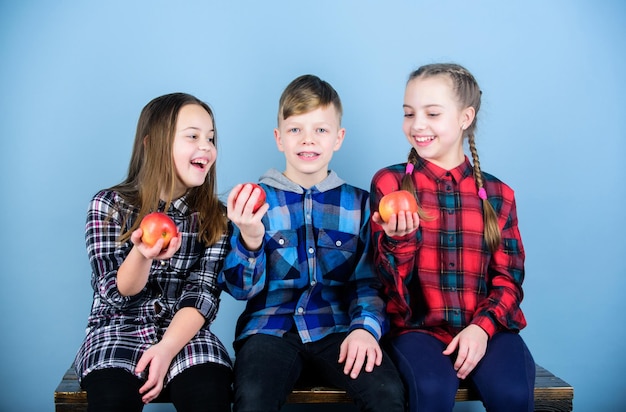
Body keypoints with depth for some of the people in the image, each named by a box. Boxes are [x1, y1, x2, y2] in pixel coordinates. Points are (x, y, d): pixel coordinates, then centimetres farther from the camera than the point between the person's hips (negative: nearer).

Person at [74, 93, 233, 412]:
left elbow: (204, 292, -5)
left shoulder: (215, 216, 3)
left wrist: (166, 349, -21)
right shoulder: (108, 206, -2)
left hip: (184, 331, 2)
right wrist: (142, 254, -28)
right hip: (119, 328, -1)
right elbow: (115, 293, -7)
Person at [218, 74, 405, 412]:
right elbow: (240, 287, 1)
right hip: (270, 329, -1)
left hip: (336, 328, 2)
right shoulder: (254, 199, 7)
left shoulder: (357, 203, 11)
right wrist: (250, 239, -19)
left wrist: (366, 326, -10)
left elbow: (368, 280, 10)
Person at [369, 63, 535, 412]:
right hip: (418, 326, -2)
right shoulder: (389, 183, 2)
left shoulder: (497, 194, 7)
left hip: (485, 327, 2)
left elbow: (508, 278, 8)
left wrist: (482, 327, -11)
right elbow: (391, 284, -1)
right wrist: (398, 239, -23)